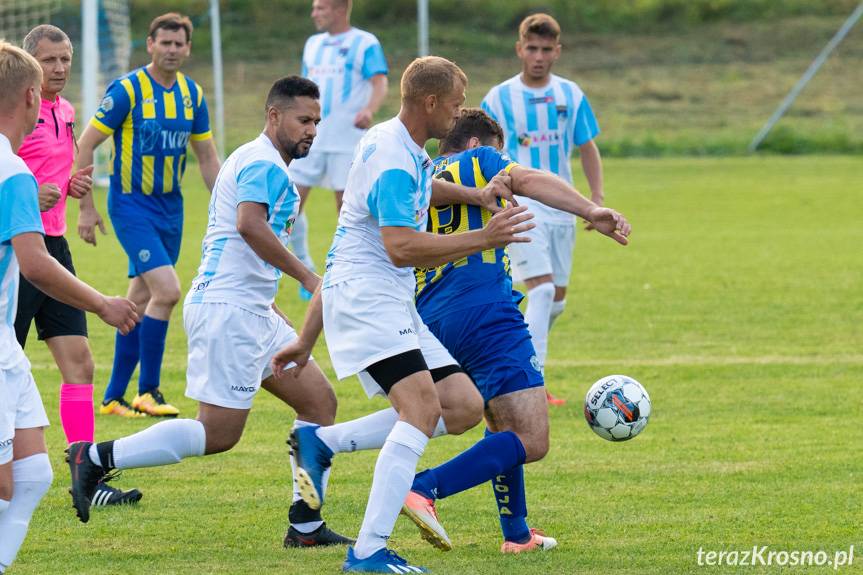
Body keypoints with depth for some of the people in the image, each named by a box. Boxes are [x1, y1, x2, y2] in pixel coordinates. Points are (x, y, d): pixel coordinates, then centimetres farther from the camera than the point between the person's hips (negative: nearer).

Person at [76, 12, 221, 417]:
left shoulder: (192, 94, 4)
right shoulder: (127, 90, -14)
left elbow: (207, 158, 14)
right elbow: (86, 145, -10)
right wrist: (86, 208, -12)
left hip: (171, 206, 6)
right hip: (131, 204, -6)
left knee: (141, 300, 9)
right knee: (167, 291, -18)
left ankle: (114, 397, 17)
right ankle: (147, 391, -6)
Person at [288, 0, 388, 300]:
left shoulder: (365, 44, -4)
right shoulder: (313, 44, 15)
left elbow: (380, 84, -14)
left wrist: (368, 110, -34)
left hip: (347, 140, -6)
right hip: (311, 137, 6)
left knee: (346, 206, -2)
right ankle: (306, 269, 12)